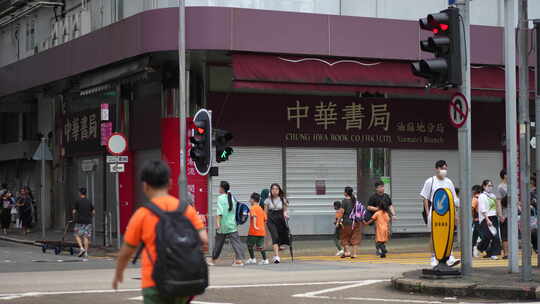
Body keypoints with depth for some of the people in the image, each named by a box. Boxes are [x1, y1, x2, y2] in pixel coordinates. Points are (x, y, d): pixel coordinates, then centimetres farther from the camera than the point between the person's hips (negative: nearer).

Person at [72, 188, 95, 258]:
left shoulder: (78, 201, -3)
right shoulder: (89, 201, 6)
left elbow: (74, 211, -4)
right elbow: (93, 212, 6)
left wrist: (74, 218, 13)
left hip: (80, 221, -3)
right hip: (88, 221, 3)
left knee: (78, 235, 7)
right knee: (86, 237, 4)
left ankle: (82, 248, -12)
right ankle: (86, 252, 1)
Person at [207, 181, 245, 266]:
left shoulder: (220, 198, -7)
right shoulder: (232, 197, 9)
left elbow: (219, 211, -16)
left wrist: (217, 222, -20)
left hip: (223, 225, -3)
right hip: (232, 224, 3)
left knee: (219, 242, 11)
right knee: (235, 241, -4)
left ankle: (213, 260, 26)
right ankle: (239, 259, -17)